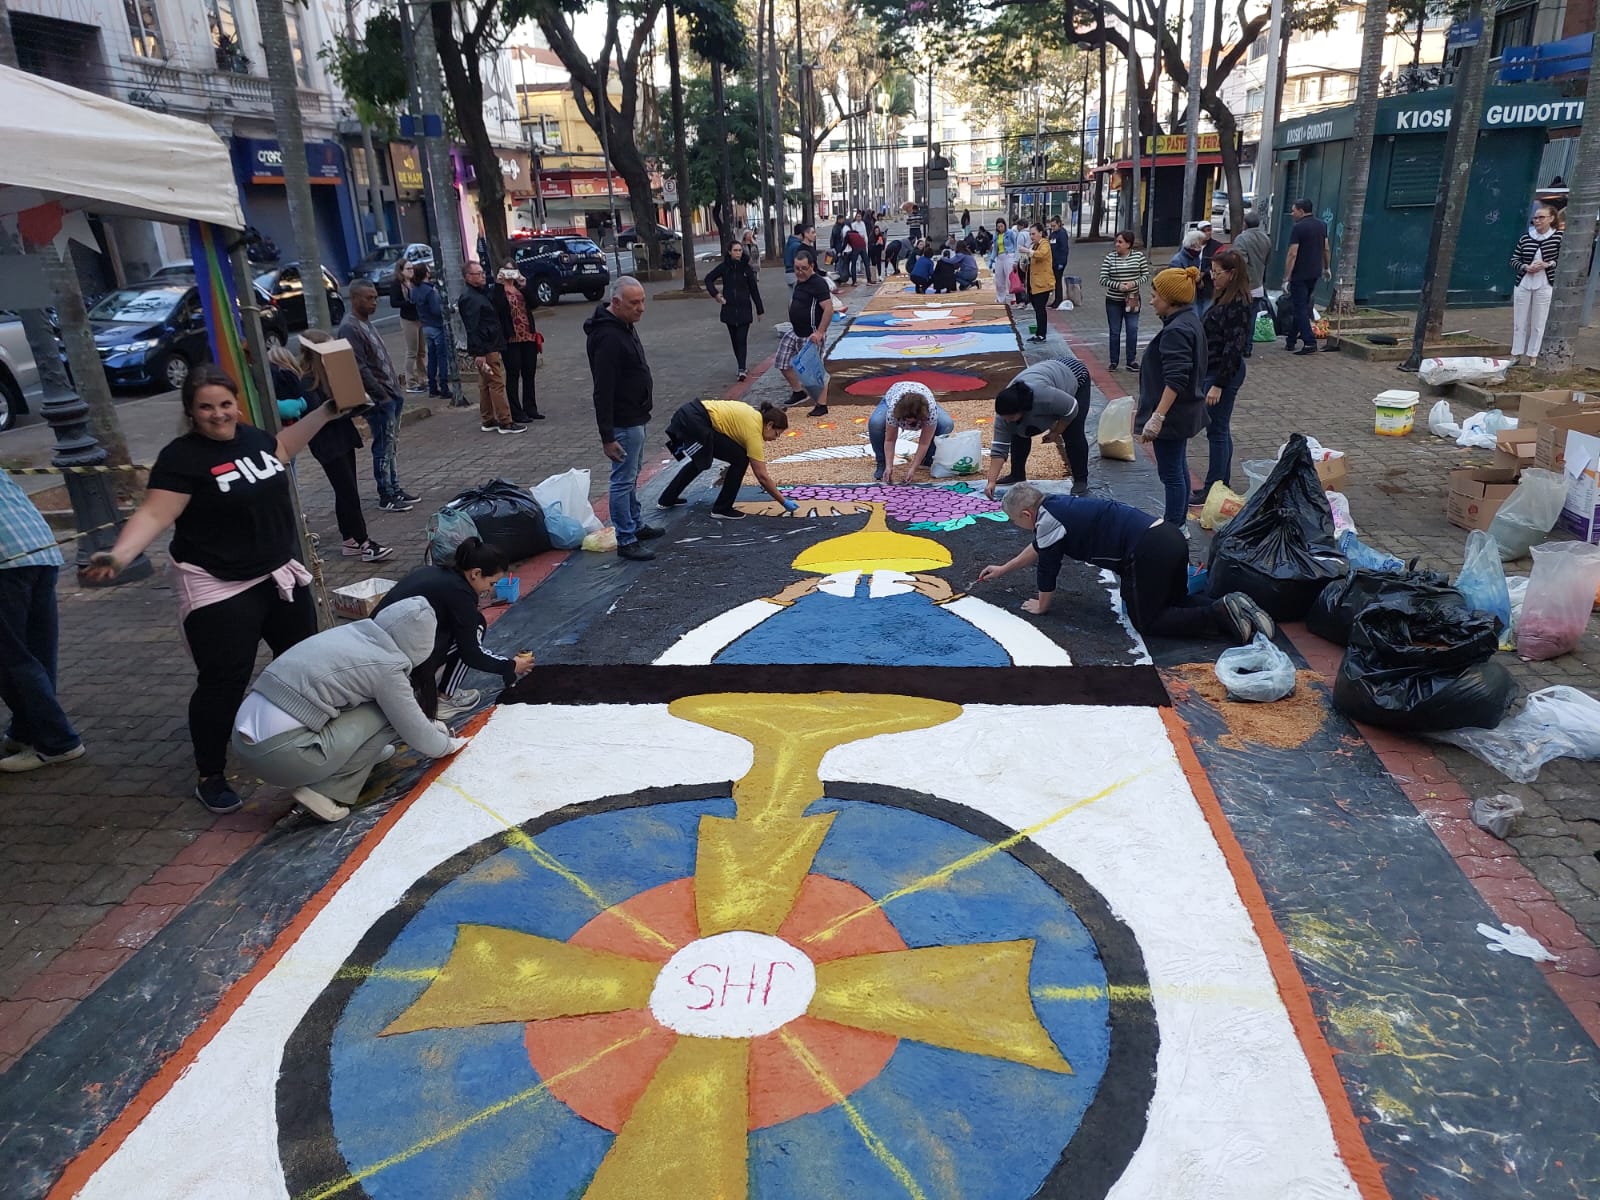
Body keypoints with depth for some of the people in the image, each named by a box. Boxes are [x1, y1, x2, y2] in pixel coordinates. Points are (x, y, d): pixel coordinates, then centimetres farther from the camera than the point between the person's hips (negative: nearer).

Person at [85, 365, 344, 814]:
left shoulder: (253, 437, 5)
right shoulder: (181, 456, -16)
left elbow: (282, 449, 28)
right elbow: (154, 513, -24)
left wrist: (325, 411, 28)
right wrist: (119, 555, -40)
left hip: (281, 576, 7)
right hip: (219, 591, -7)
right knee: (222, 684, -4)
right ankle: (210, 777, 12)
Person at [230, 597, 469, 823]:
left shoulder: (352, 633, 13)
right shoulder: (386, 667, -10)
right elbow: (416, 733, 1)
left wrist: (426, 726, 38)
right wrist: (447, 745, 21)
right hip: (280, 753, -9)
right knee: (390, 714, 0)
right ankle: (330, 793, -3)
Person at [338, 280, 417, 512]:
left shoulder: (365, 322, 15)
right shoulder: (350, 328, -15)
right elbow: (360, 369, -19)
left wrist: (395, 389, 16)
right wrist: (381, 395, -18)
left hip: (390, 394, 9)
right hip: (379, 399, -9)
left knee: (392, 446, 14)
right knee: (383, 447, -3)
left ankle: (395, 488, 23)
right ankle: (386, 497, 4)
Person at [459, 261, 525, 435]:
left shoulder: (483, 294, 17)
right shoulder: (470, 299, -14)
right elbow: (473, 329, -20)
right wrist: (479, 354, -25)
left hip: (491, 347, 10)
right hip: (486, 349, -10)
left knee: (485, 385, 13)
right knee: (497, 383, -9)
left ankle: (487, 421, 20)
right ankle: (505, 422, -7)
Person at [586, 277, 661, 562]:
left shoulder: (625, 325, 8)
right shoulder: (608, 337, -24)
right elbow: (603, 391, -26)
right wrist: (606, 436, -26)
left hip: (636, 418, 10)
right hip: (624, 423, -10)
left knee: (631, 476, 20)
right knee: (623, 480, -2)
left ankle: (635, 525, 33)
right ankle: (626, 541, 5)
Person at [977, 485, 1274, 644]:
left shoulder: (1049, 519, -7)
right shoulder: (1056, 506, 22)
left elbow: (1047, 568, 2)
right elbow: (1038, 547, 39)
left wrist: (1041, 605, 20)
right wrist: (1003, 569, 50)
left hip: (1149, 552, -9)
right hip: (1171, 538, 10)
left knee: (1147, 621, 5)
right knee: (1174, 603, 27)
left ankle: (1220, 615, -12)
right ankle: (1231, 607, 3)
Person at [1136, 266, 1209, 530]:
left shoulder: (1176, 331, -22)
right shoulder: (1190, 321, 10)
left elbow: (1175, 380, -28)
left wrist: (1157, 417, -31)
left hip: (1172, 412, -11)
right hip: (1185, 410, 11)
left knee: (1170, 471, -1)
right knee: (1178, 466, 19)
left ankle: (1174, 529, 8)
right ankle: (1179, 522, 31)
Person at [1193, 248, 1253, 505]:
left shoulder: (1239, 304, -19)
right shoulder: (1225, 298, 11)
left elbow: (1233, 348, -22)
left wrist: (1218, 384, -23)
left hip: (1224, 374, -10)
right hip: (1212, 371, 10)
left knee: (1217, 431, -2)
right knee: (1220, 431, 16)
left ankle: (1213, 489, 6)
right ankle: (1222, 485, 25)